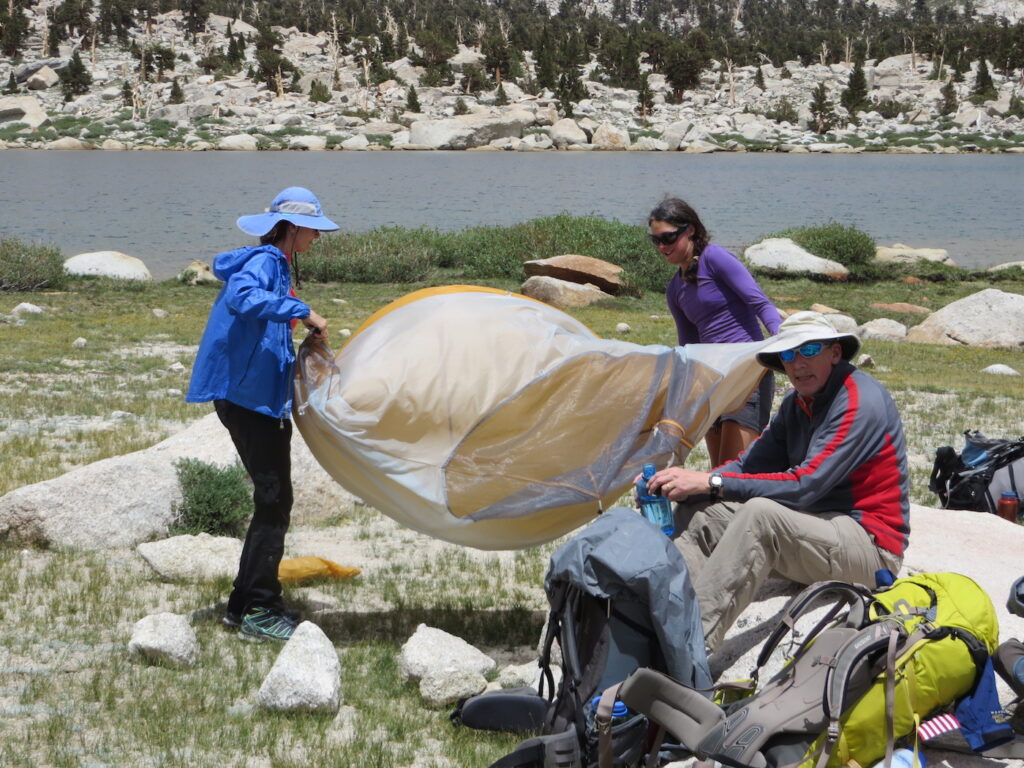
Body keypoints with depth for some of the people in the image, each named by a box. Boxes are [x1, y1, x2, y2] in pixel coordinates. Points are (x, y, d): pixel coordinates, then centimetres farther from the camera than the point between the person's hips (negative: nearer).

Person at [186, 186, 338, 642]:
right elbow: (241, 297, -34)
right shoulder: (264, 261, -11)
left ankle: (246, 604, 20)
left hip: (262, 398, 10)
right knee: (274, 502, -8)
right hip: (247, 396, -10)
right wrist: (301, 312, -31)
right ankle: (256, 610, -4)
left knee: (273, 502, 13)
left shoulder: (276, 264, 18)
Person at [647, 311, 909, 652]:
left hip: (871, 546, -9)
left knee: (761, 513, -33)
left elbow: (804, 486, -24)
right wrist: (687, 484, -13)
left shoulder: (861, 401, -16)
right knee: (701, 512, -4)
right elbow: (752, 463, 6)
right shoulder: (796, 404, 12)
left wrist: (712, 482, -23)